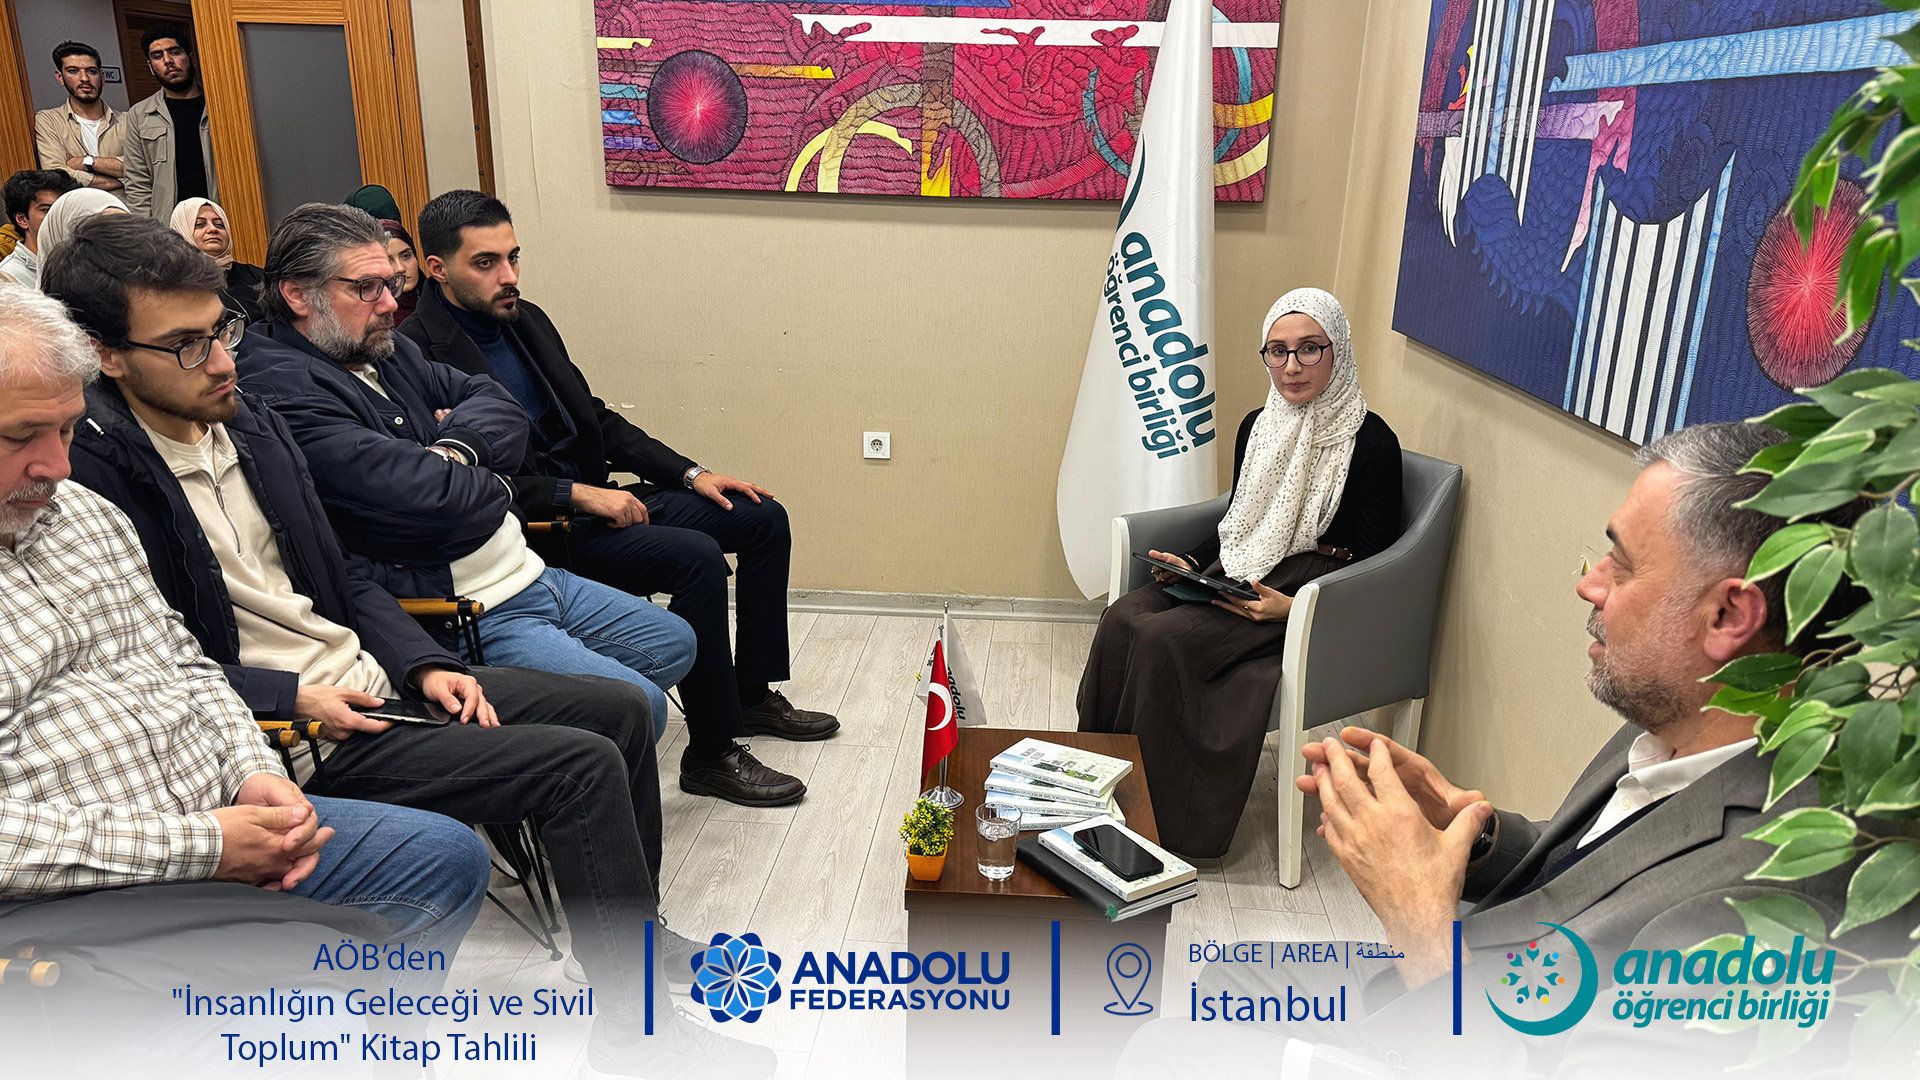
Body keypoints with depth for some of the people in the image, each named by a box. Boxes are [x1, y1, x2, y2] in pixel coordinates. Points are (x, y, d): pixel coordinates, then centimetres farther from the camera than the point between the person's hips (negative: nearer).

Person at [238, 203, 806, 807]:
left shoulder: (384, 349, 13)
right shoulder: (280, 385, -17)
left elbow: (499, 408, 11)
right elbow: (420, 498, -28)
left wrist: (458, 449, -12)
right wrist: (491, 489, -6)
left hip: (524, 574, 10)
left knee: (674, 643, 17)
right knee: (634, 704, -19)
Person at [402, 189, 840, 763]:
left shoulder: (527, 320, 12)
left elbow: (597, 417, 18)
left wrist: (690, 474, 9)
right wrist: (575, 494, -23)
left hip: (594, 498, 9)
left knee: (765, 519, 6)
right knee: (696, 557, -29)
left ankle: (753, 695, 18)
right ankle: (712, 751, -15)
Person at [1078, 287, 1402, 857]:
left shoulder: (1370, 442, -10)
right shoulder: (1258, 426, 10)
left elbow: (1374, 567, -10)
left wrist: (1290, 607, -24)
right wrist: (1191, 565, 1)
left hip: (1308, 599, -6)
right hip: (1236, 575, 7)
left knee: (1163, 639, -27)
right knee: (1121, 618, -20)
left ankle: (1157, 821, -15)